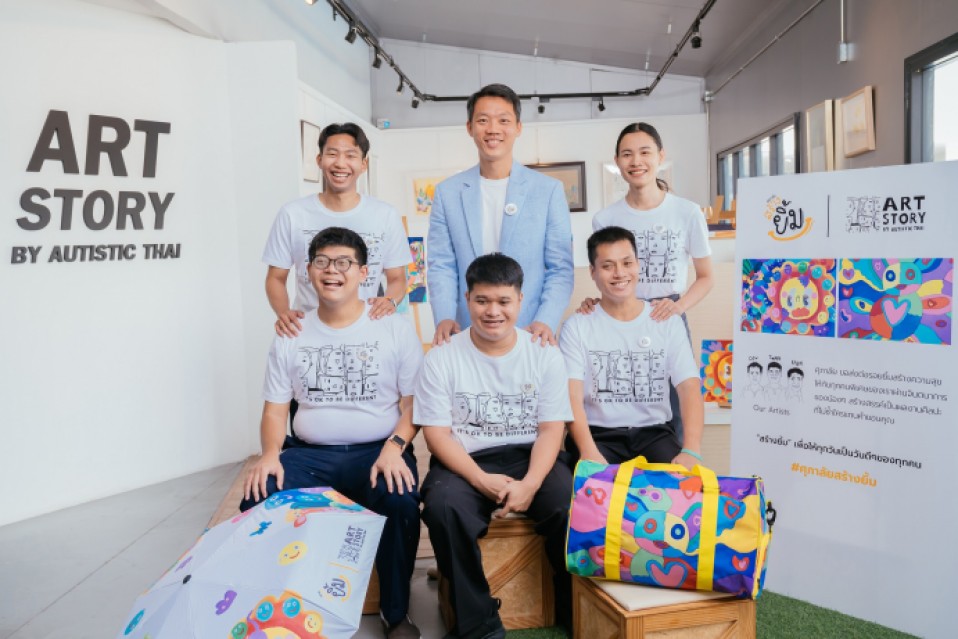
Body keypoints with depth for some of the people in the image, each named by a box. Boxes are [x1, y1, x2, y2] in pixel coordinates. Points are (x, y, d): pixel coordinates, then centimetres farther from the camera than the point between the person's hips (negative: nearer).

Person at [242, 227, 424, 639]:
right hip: (308, 453, 3)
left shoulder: (395, 329, 2)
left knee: (400, 501, -32)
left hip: (377, 451, -2)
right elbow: (275, 408, 10)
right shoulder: (290, 335, 11)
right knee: (257, 499, -24)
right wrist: (270, 453, -9)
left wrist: (394, 447, -18)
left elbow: (413, 402, 0)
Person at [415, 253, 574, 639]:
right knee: (443, 507, -32)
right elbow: (436, 433, -4)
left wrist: (531, 483, -18)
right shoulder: (441, 358, 0)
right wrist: (482, 480, -18)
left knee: (573, 505, -27)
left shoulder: (545, 355, 4)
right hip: (465, 463, 0)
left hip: (529, 458, 1)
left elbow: (551, 429, 0)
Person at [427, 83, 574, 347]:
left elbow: (560, 268, -1)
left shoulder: (549, 190, 0)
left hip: (529, 335, -1)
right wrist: (444, 317, -13)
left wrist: (546, 321, -15)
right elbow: (441, 265, 3)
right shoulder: (447, 192, 4)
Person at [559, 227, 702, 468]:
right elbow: (572, 397, -11)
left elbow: (690, 388, -6)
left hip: (653, 432, 2)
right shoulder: (577, 326, -1)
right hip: (599, 434, -2)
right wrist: (589, 452, -29)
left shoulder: (668, 322, 4)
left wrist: (691, 451, -23)